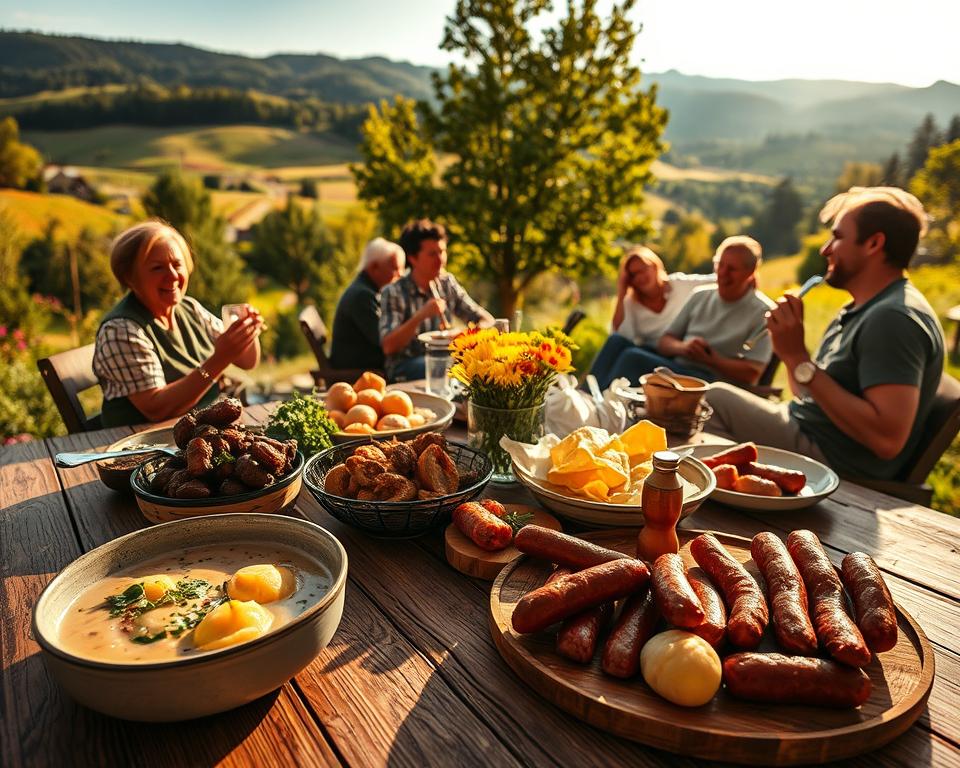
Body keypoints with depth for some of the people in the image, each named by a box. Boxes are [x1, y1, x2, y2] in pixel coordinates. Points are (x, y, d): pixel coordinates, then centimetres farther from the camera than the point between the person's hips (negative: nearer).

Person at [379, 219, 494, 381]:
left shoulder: (447, 283, 9)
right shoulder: (393, 293, -6)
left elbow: (487, 320, 11)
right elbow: (388, 347, -16)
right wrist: (420, 316, -25)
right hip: (404, 368, -5)